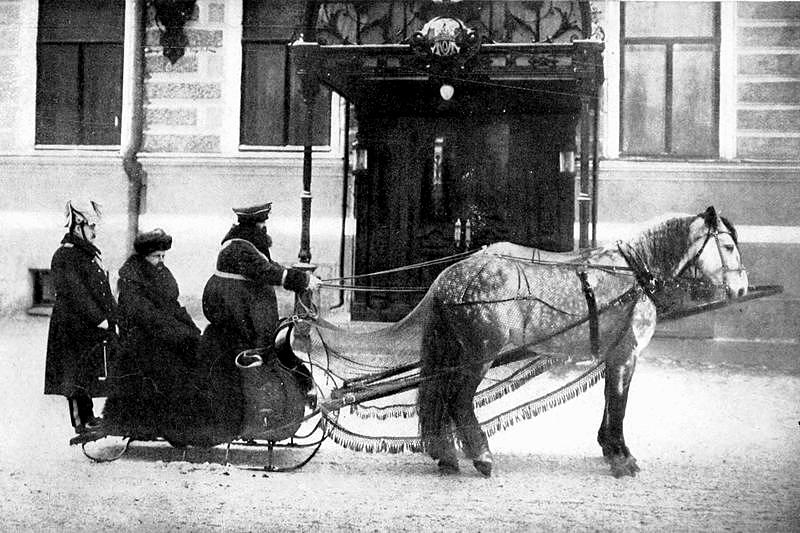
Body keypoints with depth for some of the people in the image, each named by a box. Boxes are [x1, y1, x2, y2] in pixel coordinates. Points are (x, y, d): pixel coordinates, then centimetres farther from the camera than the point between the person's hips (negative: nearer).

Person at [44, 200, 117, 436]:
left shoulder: (90, 253, 16)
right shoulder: (64, 256, -12)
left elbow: (104, 291, 17)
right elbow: (75, 293, -19)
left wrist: (113, 318, 8)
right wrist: (99, 319, -21)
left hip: (95, 328, 8)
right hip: (75, 328, -8)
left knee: (88, 373, 11)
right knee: (77, 377, 0)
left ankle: (88, 417, 18)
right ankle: (82, 422, 6)